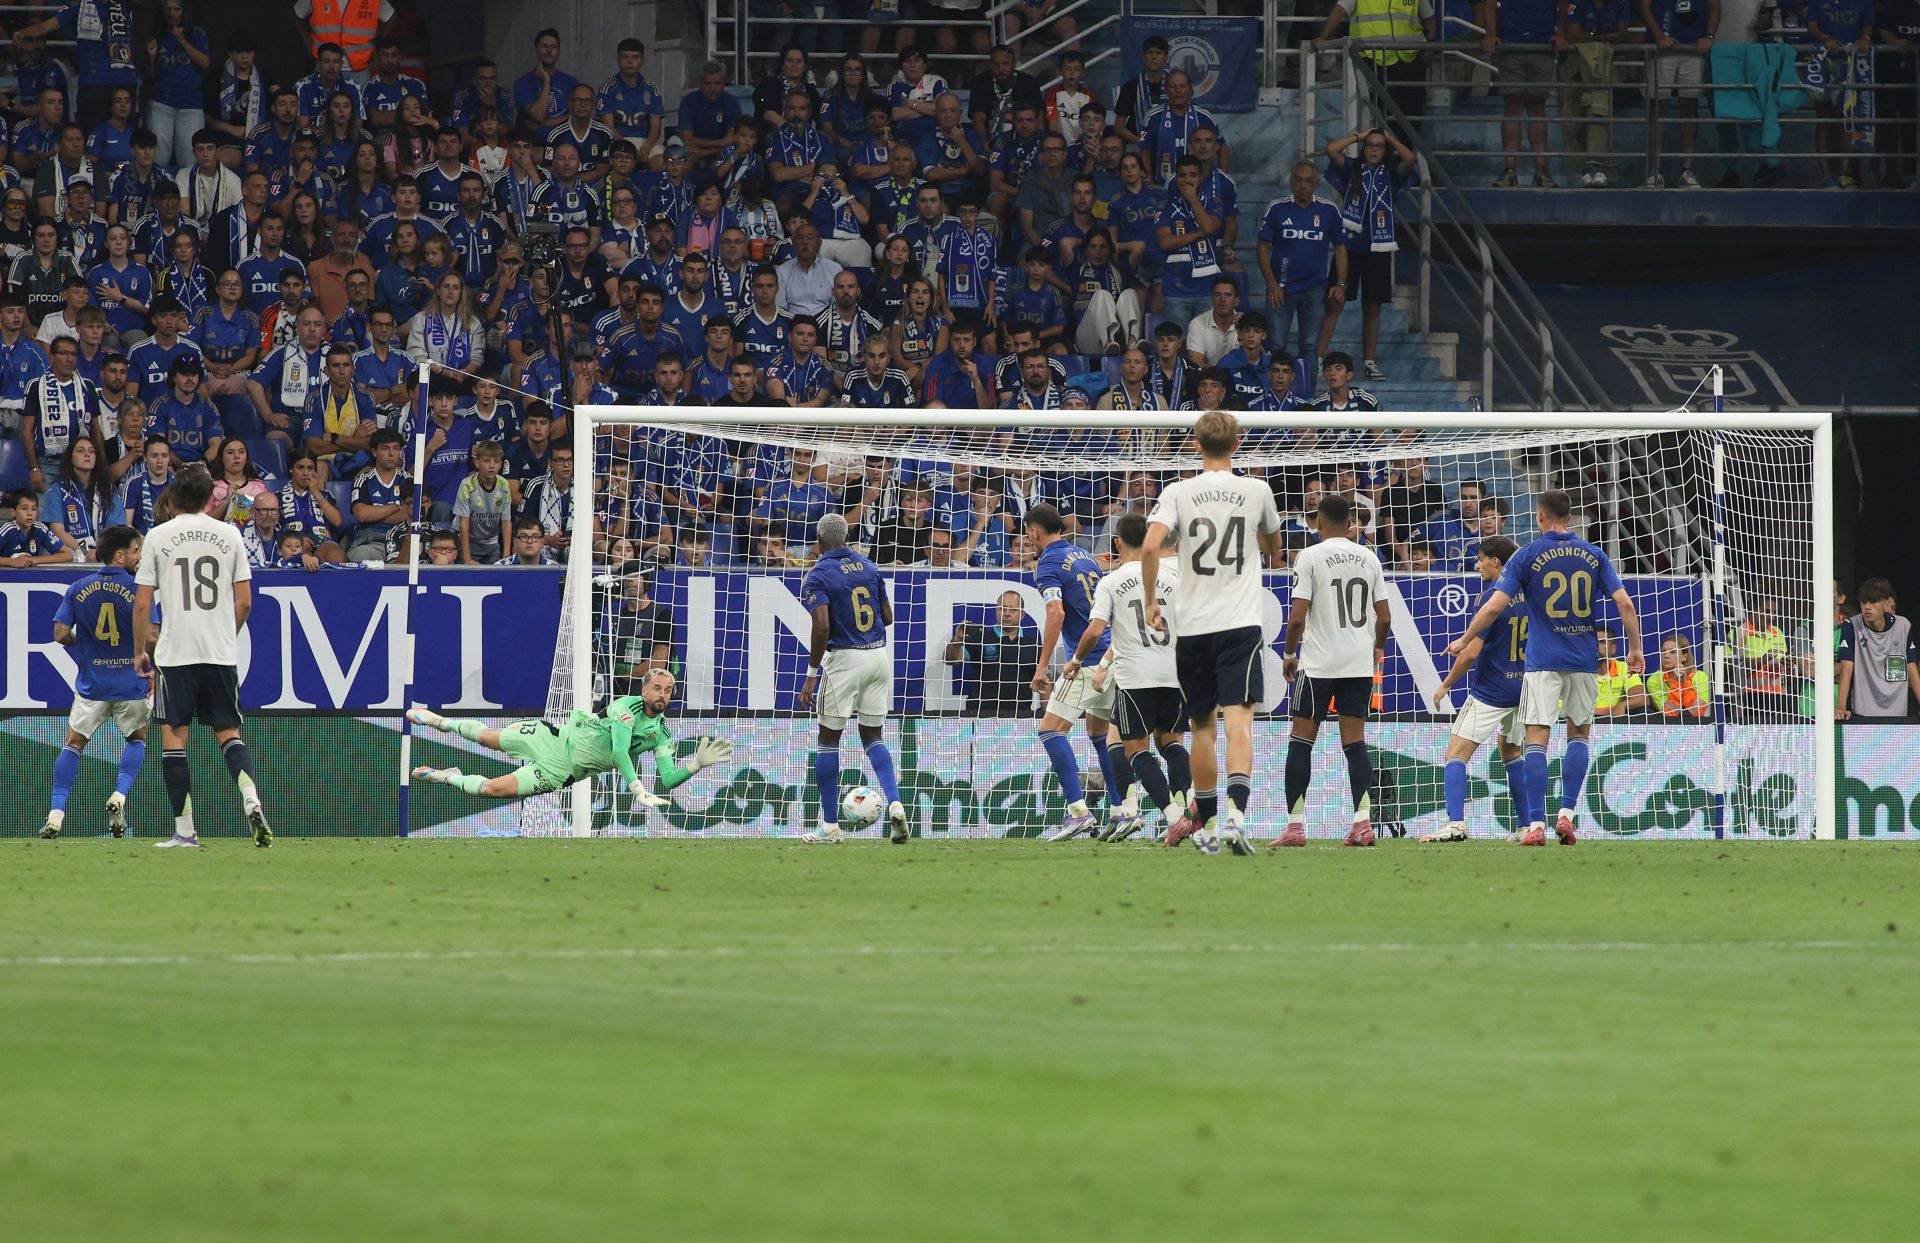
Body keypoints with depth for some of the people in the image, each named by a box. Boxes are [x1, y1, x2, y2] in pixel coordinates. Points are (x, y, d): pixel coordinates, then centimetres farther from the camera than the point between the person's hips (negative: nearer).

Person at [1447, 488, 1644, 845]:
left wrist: (1465, 640, 7)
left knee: (1537, 739, -3)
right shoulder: (1594, 556, 5)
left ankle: (1536, 824, -12)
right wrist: (1635, 649, 11)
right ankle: (1566, 813, 6)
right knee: (1579, 733, 18)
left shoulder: (1528, 556, -3)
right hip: (1585, 661, 3)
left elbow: (1495, 606, -6)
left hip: (1543, 661, -3)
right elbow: (1625, 604, 0)